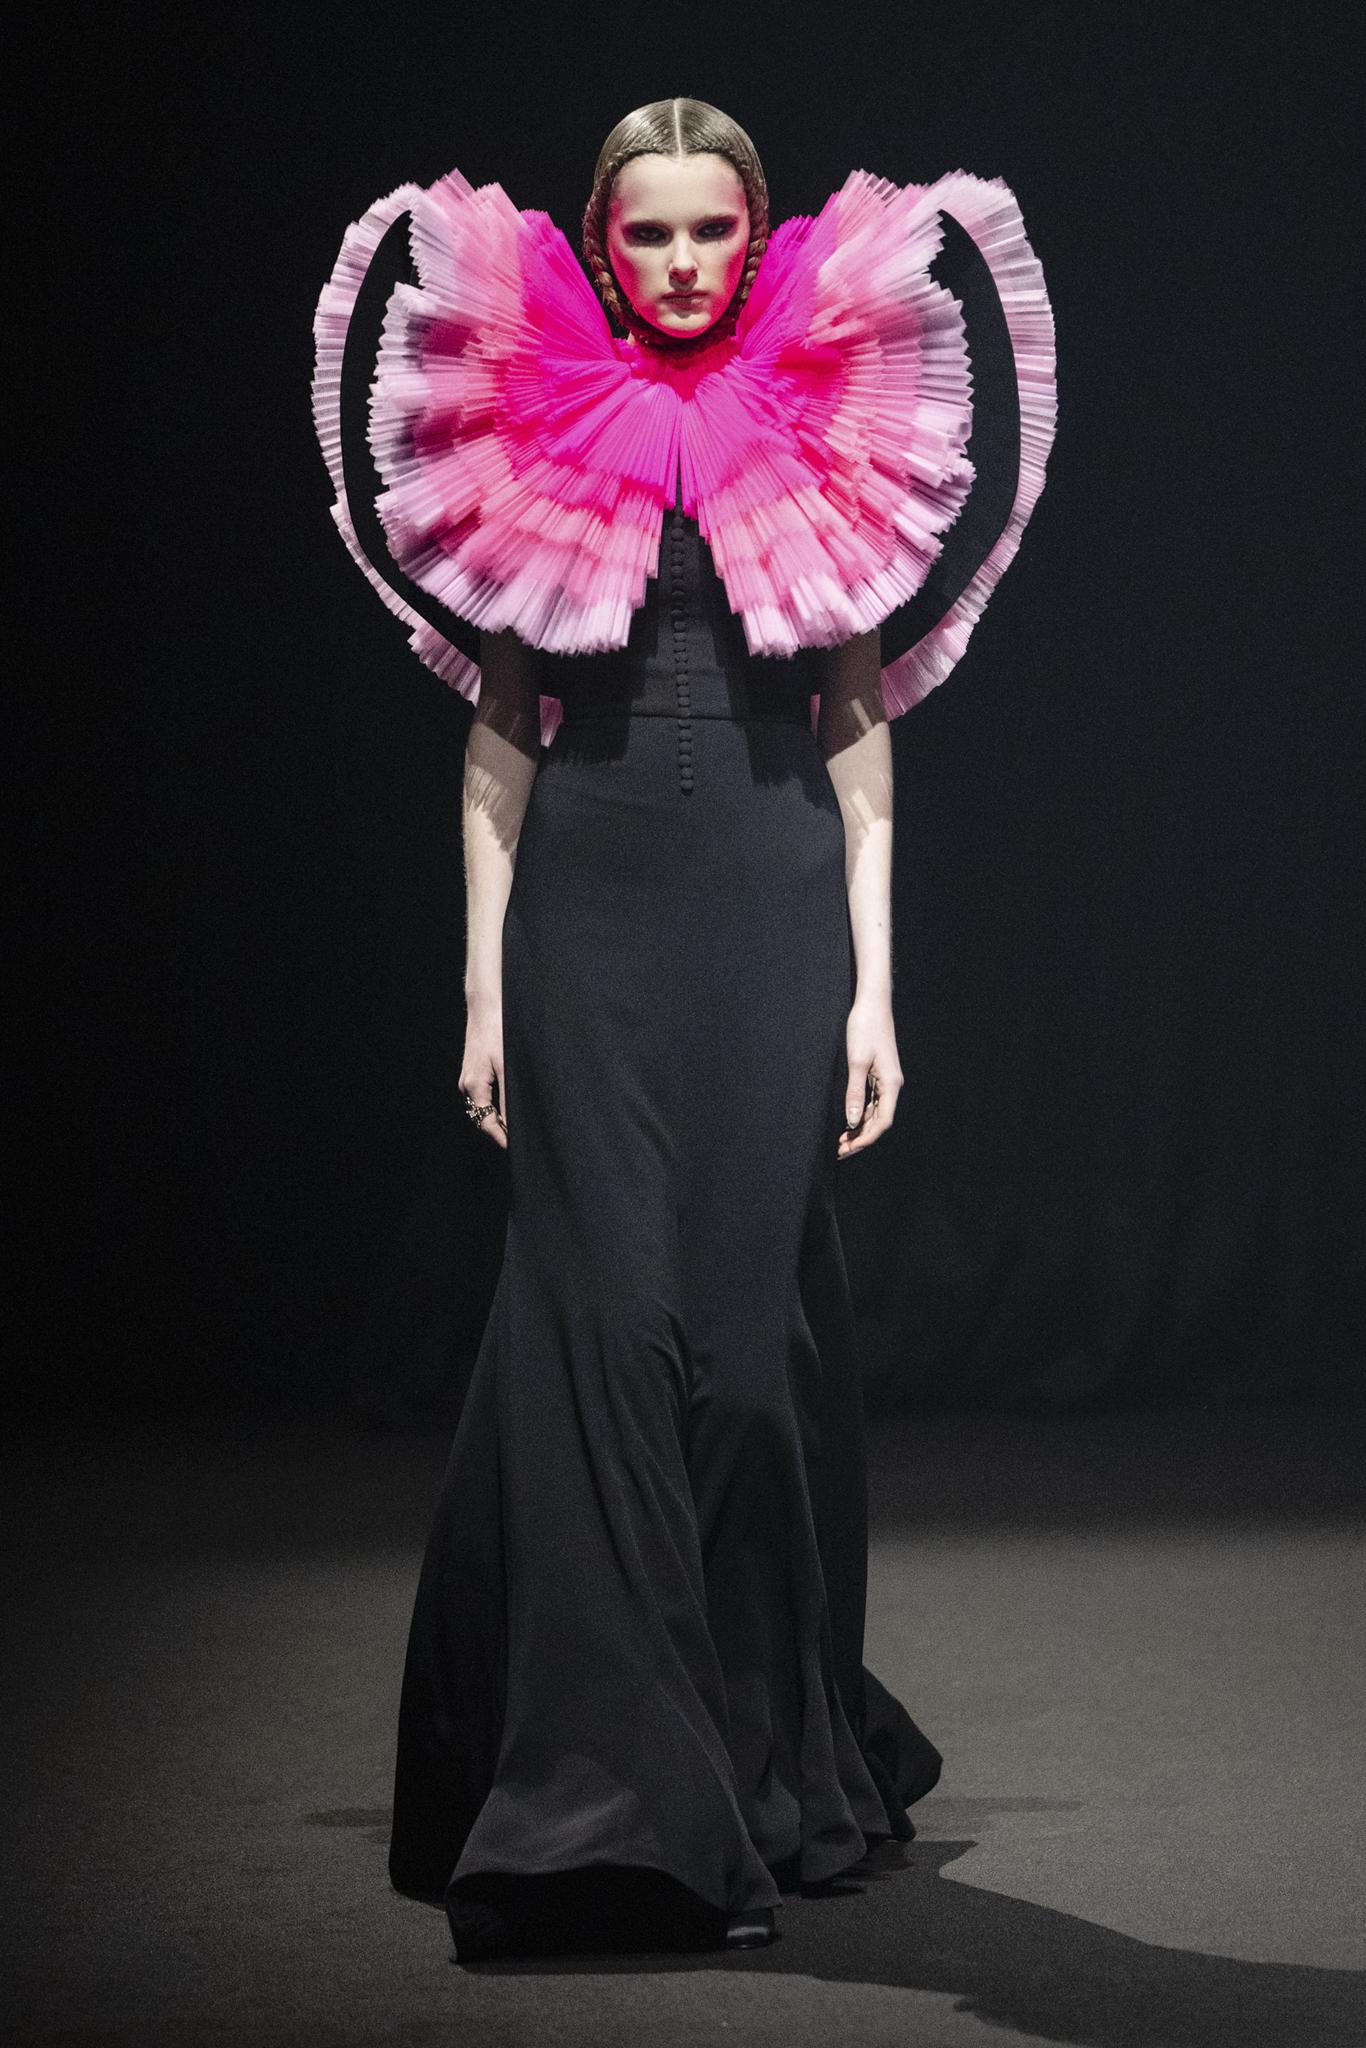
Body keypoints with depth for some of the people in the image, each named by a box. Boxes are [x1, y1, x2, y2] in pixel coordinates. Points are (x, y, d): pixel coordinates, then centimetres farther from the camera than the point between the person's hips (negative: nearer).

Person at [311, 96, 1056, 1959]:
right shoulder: (531, 436, 7)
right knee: (606, 1311, -8)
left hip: (773, 910, 0)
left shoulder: (830, 435, 7)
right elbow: (502, 728, 8)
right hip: (591, 911, 0)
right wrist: (485, 978, 3)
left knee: (753, 1321, 1)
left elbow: (860, 731, 6)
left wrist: (873, 986, 0)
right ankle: (619, 1804, -5)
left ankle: (781, 1764, 17)